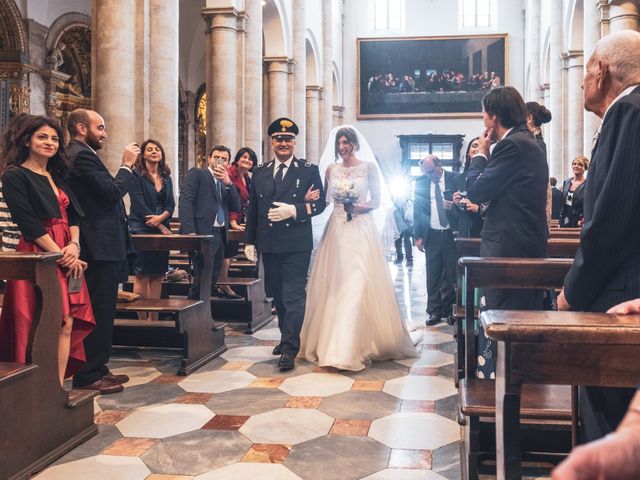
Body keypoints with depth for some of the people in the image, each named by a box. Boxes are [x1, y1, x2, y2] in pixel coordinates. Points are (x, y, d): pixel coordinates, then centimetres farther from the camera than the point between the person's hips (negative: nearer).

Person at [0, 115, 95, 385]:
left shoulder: (57, 177, 19)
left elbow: (73, 215, 12)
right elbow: (28, 224, -11)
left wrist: (74, 246, -7)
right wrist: (61, 254, -14)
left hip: (67, 258, 7)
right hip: (38, 258, -7)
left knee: (67, 324, 1)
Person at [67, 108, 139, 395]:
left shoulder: (80, 155, 18)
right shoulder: (82, 156, -14)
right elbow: (113, 192, -20)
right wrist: (127, 165, -9)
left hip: (100, 245, 11)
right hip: (100, 246, -11)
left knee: (102, 311, 16)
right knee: (99, 312, -5)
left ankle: (97, 369, 25)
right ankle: (88, 376, 3)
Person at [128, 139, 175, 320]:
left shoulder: (166, 177, 16)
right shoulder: (137, 175, -2)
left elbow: (171, 204, 10)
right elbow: (139, 205, -9)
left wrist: (162, 217, -12)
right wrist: (161, 227, -11)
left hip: (162, 229, 6)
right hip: (142, 229, -6)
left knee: (157, 276, 5)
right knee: (142, 276, -6)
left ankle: (154, 318, 10)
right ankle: (142, 320, -1)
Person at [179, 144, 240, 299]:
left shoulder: (226, 183, 22)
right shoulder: (196, 173, 3)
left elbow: (236, 207, 11)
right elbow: (186, 200, -9)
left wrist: (228, 183, -3)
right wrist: (189, 232, -19)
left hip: (220, 234, 7)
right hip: (203, 233, -7)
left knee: (211, 280, 7)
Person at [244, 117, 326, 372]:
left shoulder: (309, 170, 2)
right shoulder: (259, 173, 12)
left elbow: (319, 203, -3)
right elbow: (252, 209, 13)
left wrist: (293, 210, -18)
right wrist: (249, 241, 9)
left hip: (297, 244, -4)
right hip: (269, 245, 5)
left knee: (293, 296, -8)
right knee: (278, 295, 14)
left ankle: (289, 349, -8)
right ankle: (287, 338, 31)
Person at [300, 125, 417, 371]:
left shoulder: (369, 166, 2)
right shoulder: (330, 168, 11)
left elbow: (377, 200, 3)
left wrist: (361, 207, -15)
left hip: (361, 231, -3)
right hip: (336, 231, 3)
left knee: (358, 285, -9)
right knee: (333, 285, 3)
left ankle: (356, 345, -5)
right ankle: (330, 341, 15)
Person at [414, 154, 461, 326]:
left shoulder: (454, 179, -2)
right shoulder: (420, 182, 5)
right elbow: (417, 209, 7)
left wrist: (453, 206, -19)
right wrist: (418, 236, 3)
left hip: (451, 234, -1)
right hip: (431, 235, 2)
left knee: (451, 274, 4)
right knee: (433, 275, 4)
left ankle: (449, 309, 15)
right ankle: (434, 311, 11)